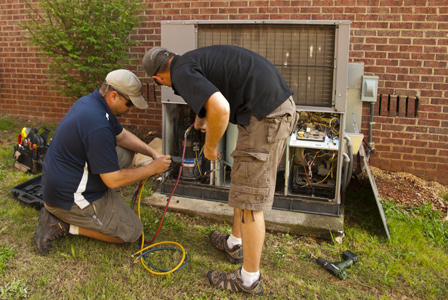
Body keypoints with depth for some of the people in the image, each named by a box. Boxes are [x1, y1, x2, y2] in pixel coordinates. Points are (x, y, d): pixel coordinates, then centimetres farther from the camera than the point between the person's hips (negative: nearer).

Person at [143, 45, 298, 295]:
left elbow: (220, 109, -25)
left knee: (250, 199, 0)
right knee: (244, 181, 23)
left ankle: (249, 280, 15)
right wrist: (200, 120, 59)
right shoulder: (195, 59, 21)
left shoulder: (182, 73, -8)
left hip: (266, 115, -10)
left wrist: (210, 146, -6)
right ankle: (234, 244, 41)